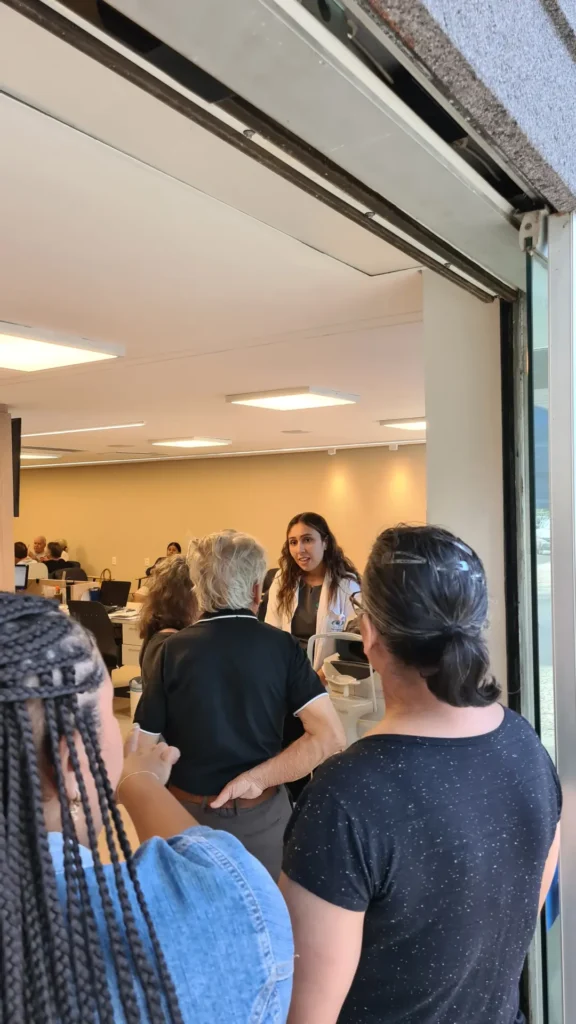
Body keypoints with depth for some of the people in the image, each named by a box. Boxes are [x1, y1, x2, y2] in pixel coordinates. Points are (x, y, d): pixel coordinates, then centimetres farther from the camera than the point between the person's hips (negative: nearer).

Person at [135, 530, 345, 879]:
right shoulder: (282, 647, -11)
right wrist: (257, 779, -16)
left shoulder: (175, 649, -12)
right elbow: (330, 737, -19)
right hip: (263, 812, 0)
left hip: (188, 811, 0)